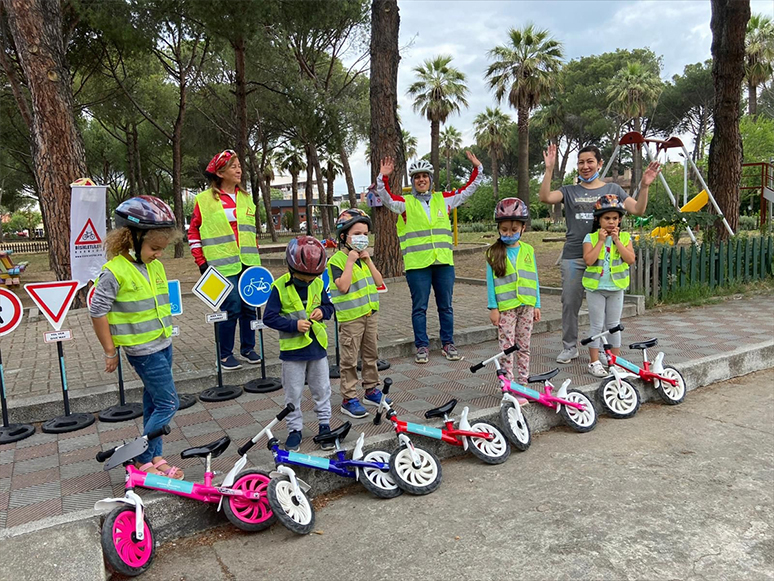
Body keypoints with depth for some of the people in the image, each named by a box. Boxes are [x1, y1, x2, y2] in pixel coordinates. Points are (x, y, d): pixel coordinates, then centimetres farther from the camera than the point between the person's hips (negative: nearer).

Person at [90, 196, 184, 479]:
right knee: (168, 403, -5)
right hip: (143, 350, -7)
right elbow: (97, 310, -13)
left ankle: (154, 457, 27)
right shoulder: (115, 271, -17)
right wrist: (110, 351, -8)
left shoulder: (156, 266, 6)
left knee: (154, 402, 15)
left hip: (163, 346, 7)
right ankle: (142, 460, 10)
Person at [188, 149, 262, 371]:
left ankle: (248, 348, 24)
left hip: (248, 264, 5)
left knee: (250, 307, 8)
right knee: (231, 309, -5)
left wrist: (256, 256, 16)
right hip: (224, 265, -5)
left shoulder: (246, 197, 13)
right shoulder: (204, 199, -2)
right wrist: (201, 261, -2)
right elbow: (193, 231, 2)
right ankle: (226, 354, 11)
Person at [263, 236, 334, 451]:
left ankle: (324, 425, 28)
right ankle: (294, 429, 23)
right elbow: (269, 317, -14)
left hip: (317, 345, 3)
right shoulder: (280, 287, -13)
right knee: (293, 393, 8)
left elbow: (328, 305, 11)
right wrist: (294, 324, -22)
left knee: (322, 390, 13)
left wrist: (322, 311, -12)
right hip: (292, 348, -3)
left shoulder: (317, 284, 0)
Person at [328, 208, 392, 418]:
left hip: (371, 313, 7)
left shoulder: (364, 257, 11)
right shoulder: (337, 260, -11)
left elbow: (379, 282, 5)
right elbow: (343, 286, -24)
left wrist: (368, 260, -4)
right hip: (350, 317, -7)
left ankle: (371, 390, 29)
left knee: (371, 355, 16)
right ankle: (349, 398, 7)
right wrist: (350, 261, -21)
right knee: (350, 360, -1)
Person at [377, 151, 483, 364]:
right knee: (419, 307, 4)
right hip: (417, 264, -2)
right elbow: (387, 198, -10)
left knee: (446, 306, 10)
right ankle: (422, 346, 15)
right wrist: (383, 178, -24)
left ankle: (448, 344, 22)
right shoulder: (406, 203, 4)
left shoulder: (443, 199, 12)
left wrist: (477, 169, 7)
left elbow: (467, 190, 16)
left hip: (444, 262, 3)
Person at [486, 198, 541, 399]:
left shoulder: (528, 250, 6)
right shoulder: (494, 252, -3)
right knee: (507, 347, 0)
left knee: (524, 346, 11)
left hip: (526, 305, 3)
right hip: (505, 306, -3)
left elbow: (533, 279, 10)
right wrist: (493, 307, -7)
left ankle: (523, 383, 22)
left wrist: (536, 305, 8)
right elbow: (490, 281, -3)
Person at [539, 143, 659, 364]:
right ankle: (569, 347, 18)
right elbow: (545, 197, -9)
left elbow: (638, 210, 0)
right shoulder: (569, 191, 9)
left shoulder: (612, 189, 9)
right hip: (573, 257, 1)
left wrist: (644, 186, -15)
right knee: (569, 303, 4)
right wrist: (549, 169, -18)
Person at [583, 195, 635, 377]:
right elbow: (589, 260, -19)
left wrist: (616, 240, -15)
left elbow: (630, 259, -13)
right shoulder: (591, 238, -4)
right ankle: (594, 362, 10)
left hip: (616, 287, 2)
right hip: (596, 287, -2)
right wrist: (601, 241, -17)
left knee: (614, 325, 12)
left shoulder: (624, 237, 2)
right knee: (596, 326, 2)